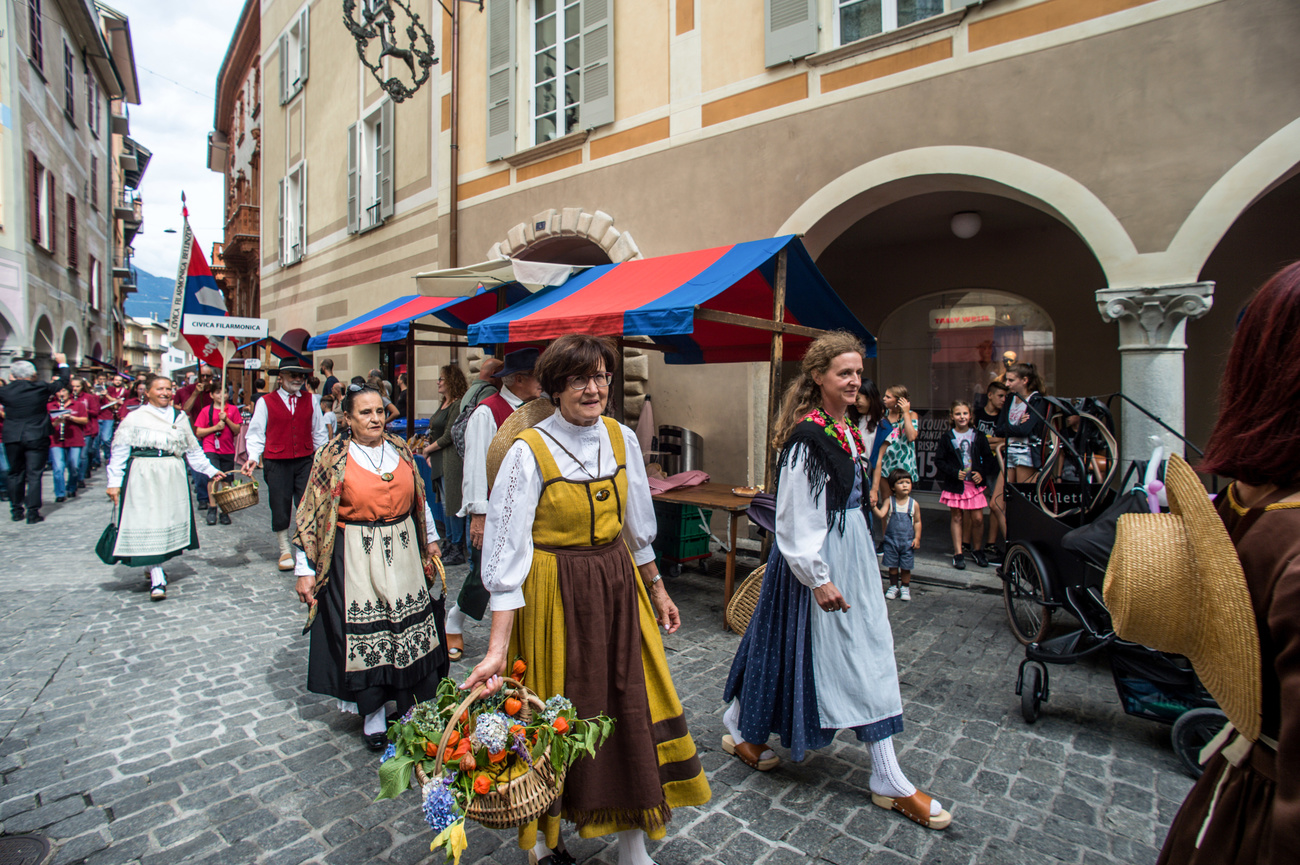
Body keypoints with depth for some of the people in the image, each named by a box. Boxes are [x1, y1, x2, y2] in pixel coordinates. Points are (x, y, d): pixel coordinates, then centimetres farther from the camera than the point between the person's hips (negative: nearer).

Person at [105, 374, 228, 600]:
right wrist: (114, 482, -4)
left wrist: (211, 470, 14)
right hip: (144, 478, -4)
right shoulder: (134, 418, 2)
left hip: (173, 477, 4)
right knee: (147, 524, -7)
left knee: (170, 520, 7)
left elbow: (193, 450, 17)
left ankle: (156, 567, 26)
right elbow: (119, 452, 1)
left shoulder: (180, 417, 12)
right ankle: (157, 579, -5)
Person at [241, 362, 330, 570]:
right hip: (277, 463, -1)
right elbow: (256, 434, 2)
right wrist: (253, 457, -12)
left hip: (306, 461, 1)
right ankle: (285, 551, 22)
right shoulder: (265, 402, 2)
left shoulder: (310, 400, 8)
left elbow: (319, 432, 11)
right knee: (280, 508, 5)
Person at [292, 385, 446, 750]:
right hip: (357, 557, -3)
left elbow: (419, 498, 14)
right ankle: (373, 714, 22)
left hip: (404, 554, 4)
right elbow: (311, 514, -5)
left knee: (409, 625, 10)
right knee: (364, 629, 4)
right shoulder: (333, 457, -6)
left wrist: (430, 540, 17)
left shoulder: (399, 449, 5)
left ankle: (413, 704, 27)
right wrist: (304, 570, -8)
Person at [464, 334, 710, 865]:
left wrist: (657, 590, 16)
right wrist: (498, 648, -19)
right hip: (555, 597, -4)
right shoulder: (529, 452, -15)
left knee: (634, 711, 10)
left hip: (619, 589, 4)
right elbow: (507, 551, -16)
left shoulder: (622, 439, 0)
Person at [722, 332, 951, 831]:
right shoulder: (807, 437, -21)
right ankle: (738, 729, 34)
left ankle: (887, 778, 27)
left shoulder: (843, 429, 7)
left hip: (852, 551, 9)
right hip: (817, 557, -9)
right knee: (799, 647, 8)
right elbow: (795, 519, -22)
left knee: (868, 650, 13)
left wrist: (852, 562, 20)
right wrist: (818, 578, -20)